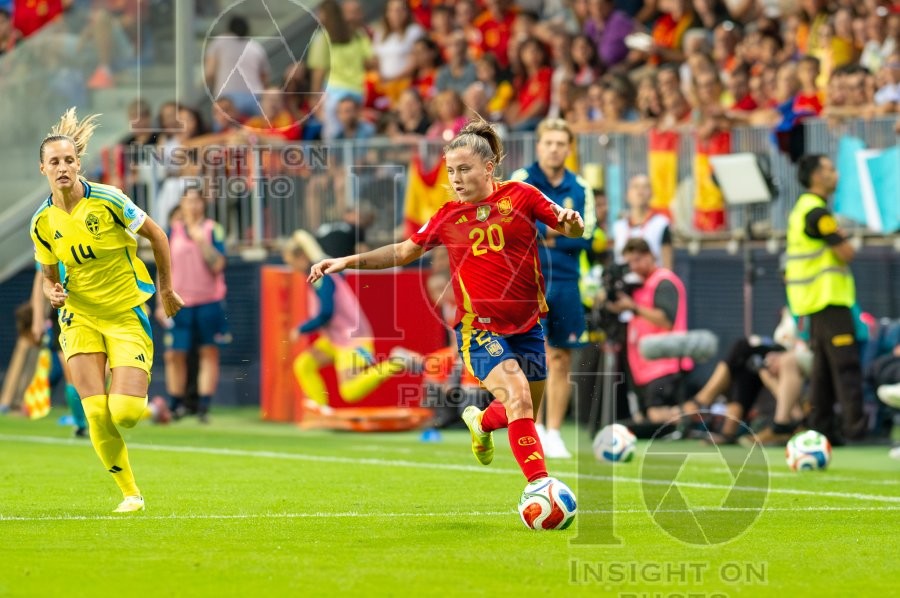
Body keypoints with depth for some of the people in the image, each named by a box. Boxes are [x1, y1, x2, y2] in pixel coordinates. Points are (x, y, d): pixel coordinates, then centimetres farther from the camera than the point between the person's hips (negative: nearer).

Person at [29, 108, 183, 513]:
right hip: (80, 319, 3)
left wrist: (166, 289, 6)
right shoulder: (43, 222, -3)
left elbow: (156, 235, -1)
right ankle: (130, 494, 6)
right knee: (96, 414, -11)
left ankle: (137, 396, 25)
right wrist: (53, 293, -13)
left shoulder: (108, 201, -15)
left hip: (127, 315, -3)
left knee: (124, 413, -14)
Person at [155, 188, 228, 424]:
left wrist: (201, 240, -13)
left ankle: (204, 407, 0)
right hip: (179, 304, 1)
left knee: (209, 352, -1)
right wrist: (162, 302, 6)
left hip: (208, 302, -1)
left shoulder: (213, 230, 3)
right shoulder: (172, 230, 9)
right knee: (175, 354, -3)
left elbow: (217, 265, -6)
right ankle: (176, 406, 6)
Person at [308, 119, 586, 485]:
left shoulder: (520, 196, -1)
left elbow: (567, 227, -4)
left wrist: (571, 222, -28)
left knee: (524, 413, 14)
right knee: (518, 398, -24)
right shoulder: (448, 217, 5)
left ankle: (481, 422, 48)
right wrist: (346, 262, 10)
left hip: (527, 326, 2)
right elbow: (404, 252, 17)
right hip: (479, 328, -2)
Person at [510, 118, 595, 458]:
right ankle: (534, 429, -10)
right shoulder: (522, 181, -1)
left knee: (561, 359, 6)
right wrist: (550, 229, -15)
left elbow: (585, 238, 0)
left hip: (566, 283, 4)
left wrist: (549, 239, -10)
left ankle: (553, 434, 14)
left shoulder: (580, 189, 8)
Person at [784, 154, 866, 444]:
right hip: (828, 299, -10)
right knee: (846, 363, -12)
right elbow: (847, 253, -17)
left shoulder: (803, 208, 17)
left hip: (816, 299, 10)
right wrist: (844, 240, 1)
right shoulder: (816, 212, -15)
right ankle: (855, 424, -15)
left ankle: (821, 426, 12)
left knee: (824, 366, 11)